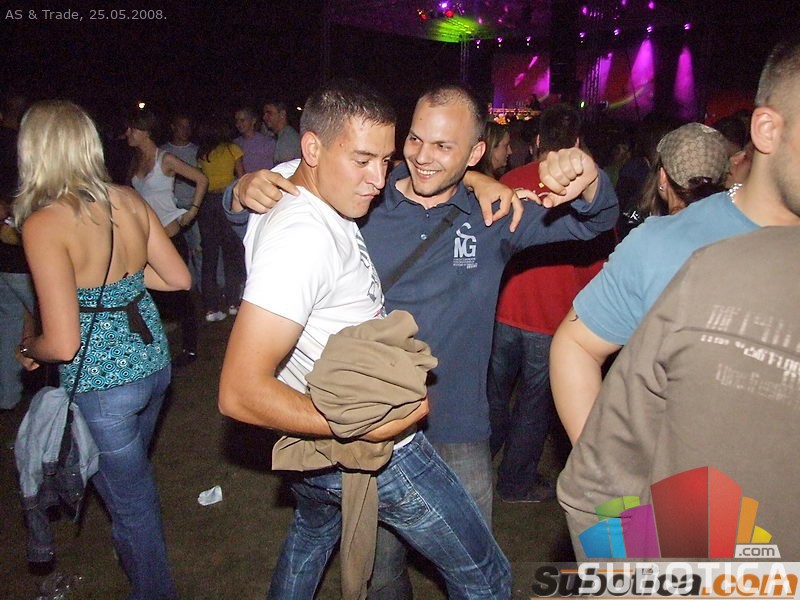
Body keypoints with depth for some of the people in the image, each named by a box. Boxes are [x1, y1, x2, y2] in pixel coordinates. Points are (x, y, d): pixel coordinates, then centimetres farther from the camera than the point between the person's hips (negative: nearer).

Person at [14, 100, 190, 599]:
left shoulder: (44, 224, -20)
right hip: (153, 360, 7)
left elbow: (62, 344, -22)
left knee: (132, 502, 15)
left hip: (102, 383, -7)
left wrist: (27, 347, 0)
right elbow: (179, 278, 6)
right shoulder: (129, 200, -3)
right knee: (133, 476, 33)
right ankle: (136, 559, 58)